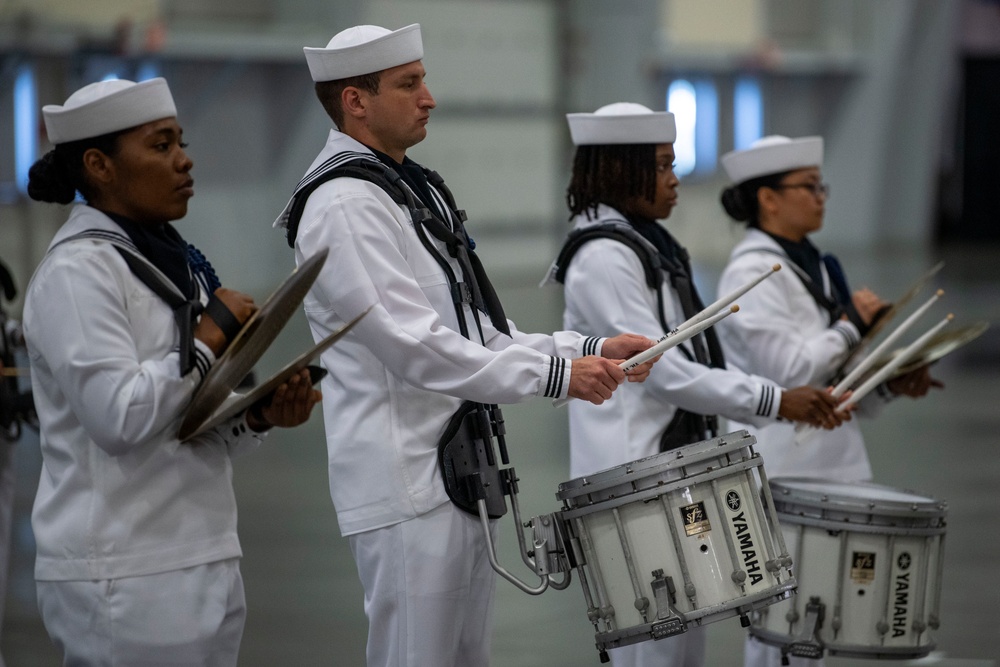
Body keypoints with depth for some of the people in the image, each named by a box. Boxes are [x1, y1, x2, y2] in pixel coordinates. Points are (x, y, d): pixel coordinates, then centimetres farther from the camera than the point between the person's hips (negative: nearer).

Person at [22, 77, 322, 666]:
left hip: (204, 563, 8)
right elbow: (118, 417, -22)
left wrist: (260, 416, 2)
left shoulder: (171, 262, 16)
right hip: (125, 578, -8)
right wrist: (211, 336, -13)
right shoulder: (77, 270, -11)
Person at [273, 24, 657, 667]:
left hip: (460, 473, 10)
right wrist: (558, 375, -21)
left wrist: (590, 348, 5)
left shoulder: (416, 191, 16)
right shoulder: (342, 205, -14)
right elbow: (416, 348, -22)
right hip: (408, 481, -10)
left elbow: (477, 332, 18)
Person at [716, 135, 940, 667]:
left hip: (825, 459, 9)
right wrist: (851, 324, -10)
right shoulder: (752, 273, -12)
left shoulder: (810, 265, 15)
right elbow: (788, 370, -20)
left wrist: (889, 384, 3)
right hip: (780, 469, -9)